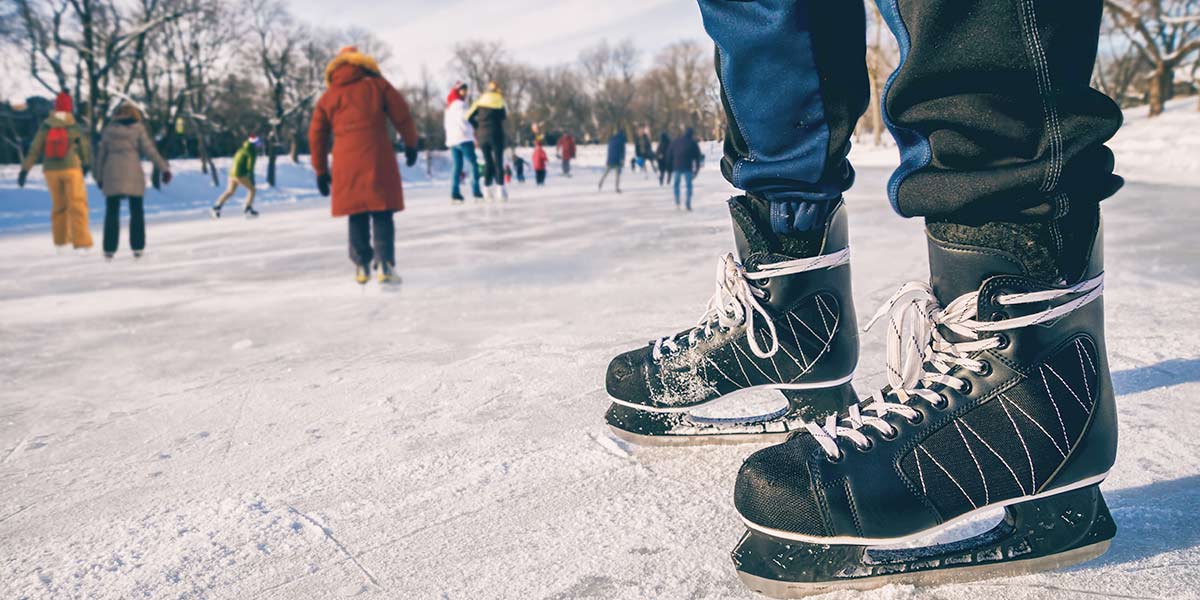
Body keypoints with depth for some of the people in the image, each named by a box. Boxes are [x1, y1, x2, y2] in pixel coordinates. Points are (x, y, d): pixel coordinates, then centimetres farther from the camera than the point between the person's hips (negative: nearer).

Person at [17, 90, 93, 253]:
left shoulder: (45, 127, -2)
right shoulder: (76, 128, -8)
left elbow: (34, 149, -3)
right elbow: (86, 149, 2)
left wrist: (24, 170, 2)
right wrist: (86, 165, 20)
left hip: (51, 171, 3)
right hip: (71, 169, -3)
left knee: (58, 204, 18)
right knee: (77, 205, -3)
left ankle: (60, 240, 24)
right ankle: (81, 243, -11)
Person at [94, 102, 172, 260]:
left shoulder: (108, 129, 9)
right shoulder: (138, 128, 3)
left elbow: (101, 154, 9)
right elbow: (150, 151, -6)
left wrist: (99, 177, 16)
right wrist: (164, 168, -4)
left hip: (112, 174, 1)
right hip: (133, 175, -1)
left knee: (111, 212, 7)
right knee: (136, 212, 8)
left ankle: (110, 249, 2)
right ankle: (137, 247, 3)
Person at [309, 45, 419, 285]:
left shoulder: (328, 96, 14)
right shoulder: (377, 84, 7)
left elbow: (316, 135, 14)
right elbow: (402, 115, 4)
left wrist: (321, 170, 21)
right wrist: (411, 144, 17)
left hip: (346, 164, 2)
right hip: (378, 159, -2)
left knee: (357, 215, 11)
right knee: (382, 214, 0)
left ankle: (362, 265, 12)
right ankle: (385, 263, -10)